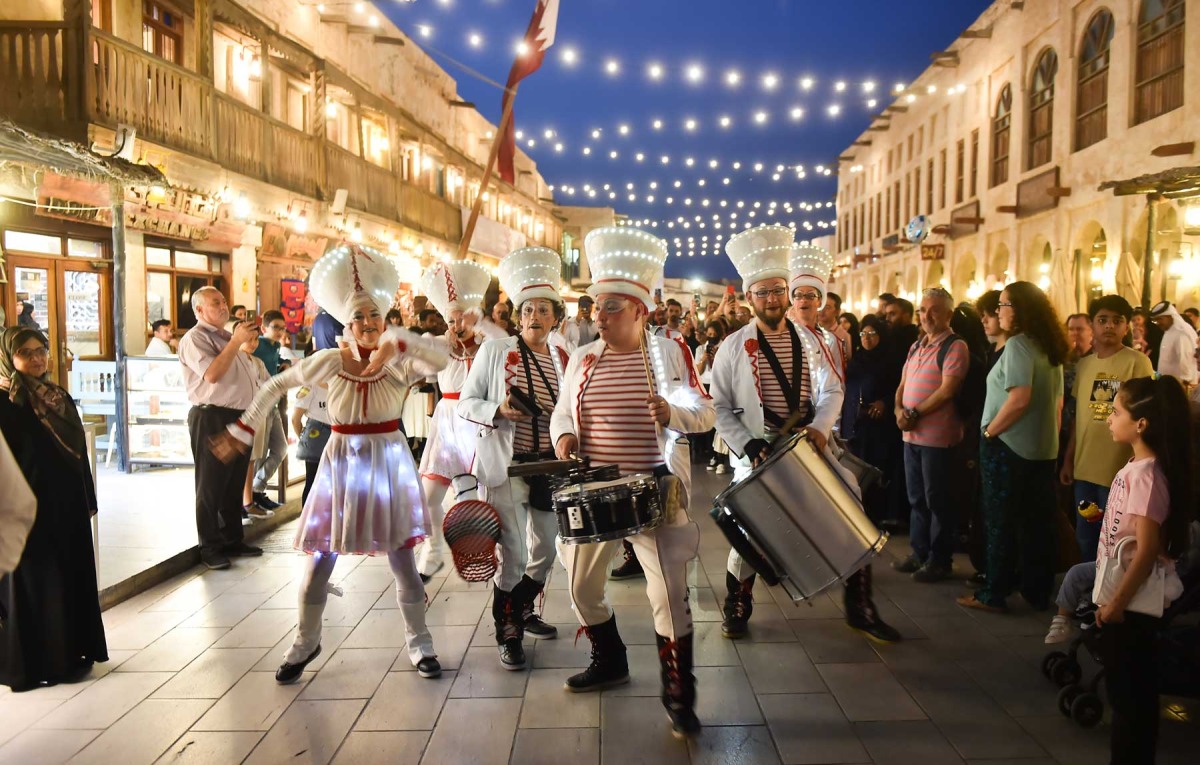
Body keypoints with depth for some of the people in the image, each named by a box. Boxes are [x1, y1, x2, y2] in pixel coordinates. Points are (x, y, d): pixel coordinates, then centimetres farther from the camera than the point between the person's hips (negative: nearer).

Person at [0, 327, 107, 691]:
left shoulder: (60, 398, 11)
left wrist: (88, 500, 13)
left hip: (68, 505, 7)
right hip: (32, 509, -7)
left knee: (72, 579, 12)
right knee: (36, 586, 1)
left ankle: (71, 654, 23)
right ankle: (38, 664, 11)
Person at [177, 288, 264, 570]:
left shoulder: (228, 335, 19)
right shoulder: (194, 338, -8)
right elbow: (212, 374, -24)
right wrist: (236, 341, -20)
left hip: (240, 417, 9)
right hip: (212, 418, -8)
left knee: (234, 485, 15)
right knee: (211, 488, 0)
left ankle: (232, 539, 25)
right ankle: (210, 548, 8)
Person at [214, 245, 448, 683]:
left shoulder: (399, 363, -8)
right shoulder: (332, 362, -5)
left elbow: (440, 359, -27)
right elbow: (276, 386, 4)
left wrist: (394, 343, -34)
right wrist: (242, 431, 3)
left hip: (388, 463, -1)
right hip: (342, 463, 1)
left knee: (403, 561, 4)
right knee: (320, 559, 7)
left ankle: (418, 643, 21)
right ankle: (306, 642, 28)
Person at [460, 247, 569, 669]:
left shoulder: (562, 359, 6)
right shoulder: (495, 350, -6)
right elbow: (466, 403, -5)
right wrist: (499, 410, -22)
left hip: (549, 466, 5)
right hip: (507, 464, -5)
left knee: (546, 549, 16)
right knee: (514, 554, -7)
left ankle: (524, 612, 40)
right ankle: (506, 632, 14)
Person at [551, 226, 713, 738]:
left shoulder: (669, 353, -4)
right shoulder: (582, 358, 5)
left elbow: (706, 413, -3)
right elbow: (562, 411, 13)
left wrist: (673, 412, -24)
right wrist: (563, 436, -9)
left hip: (655, 491, -4)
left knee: (669, 592, -3)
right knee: (581, 585, 15)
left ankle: (678, 696, 13)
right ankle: (609, 663, 40)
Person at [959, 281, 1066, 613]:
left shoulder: (1018, 344, -15)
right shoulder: (1051, 349, 10)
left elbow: (1019, 399, -23)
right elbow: (1057, 402, 13)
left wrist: (989, 431, -12)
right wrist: (1050, 437, 17)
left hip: (1008, 448, -8)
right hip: (1044, 449, 8)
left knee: (1001, 522, 1)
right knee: (1037, 523, 13)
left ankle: (994, 594, 9)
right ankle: (1038, 591, 21)